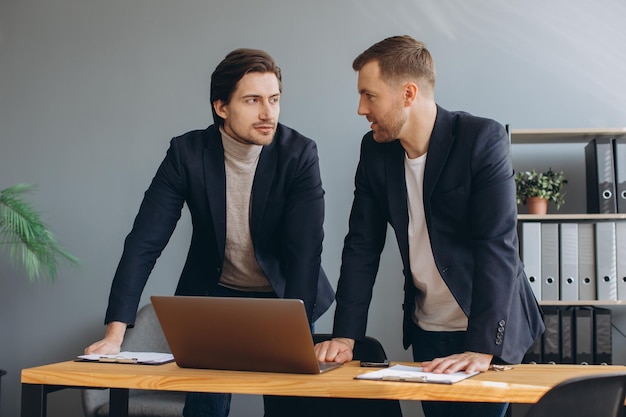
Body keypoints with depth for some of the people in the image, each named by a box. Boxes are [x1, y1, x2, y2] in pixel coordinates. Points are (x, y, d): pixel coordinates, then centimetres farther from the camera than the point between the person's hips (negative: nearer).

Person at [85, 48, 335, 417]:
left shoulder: (300, 154, -17)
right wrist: (115, 333, -25)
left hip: (282, 297, 0)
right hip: (214, 295, 1)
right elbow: (144, 243, -17)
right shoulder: (187, 153, -14)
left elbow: (305, 251, -22)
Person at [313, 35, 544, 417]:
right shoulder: (375, 150, -1)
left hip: (487, 330, -4)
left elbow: (496, 245, -23)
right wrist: (345, 336, -9)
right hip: (426, 331, 5)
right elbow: (362, 247, 1)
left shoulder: (483, 139, -17)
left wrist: (482, 349, -30)